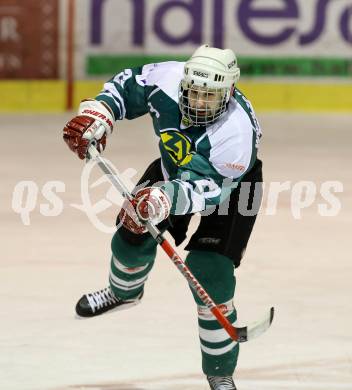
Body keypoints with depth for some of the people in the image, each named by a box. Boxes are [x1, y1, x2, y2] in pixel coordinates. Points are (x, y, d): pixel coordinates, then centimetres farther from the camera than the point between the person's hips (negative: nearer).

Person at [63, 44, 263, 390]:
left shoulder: (237, 130, -42)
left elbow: (210, 190, -44)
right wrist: (98, 112, -23)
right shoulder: (166, 80, -29)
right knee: (133, 233, 6)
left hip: (230, 186, -5)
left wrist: (167, 198, -60)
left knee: (210, 274, -16)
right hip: (176, 168, 5)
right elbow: (127, 85, -8)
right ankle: (123, 292, 45)